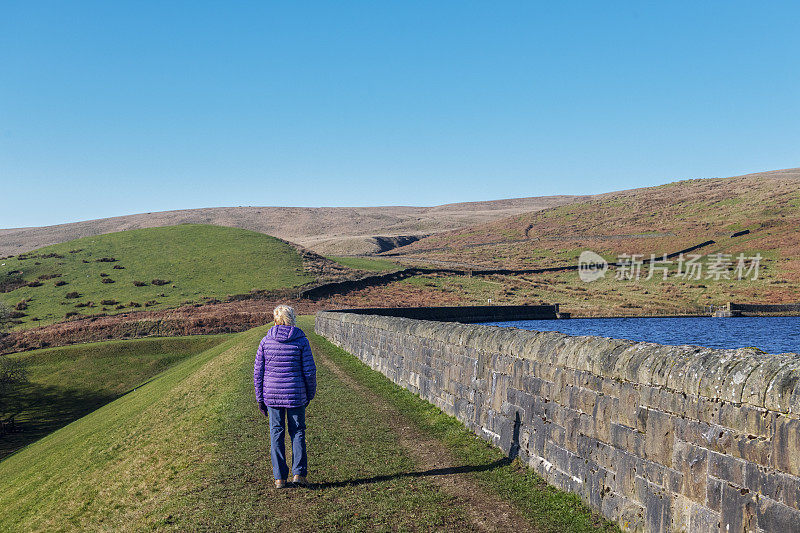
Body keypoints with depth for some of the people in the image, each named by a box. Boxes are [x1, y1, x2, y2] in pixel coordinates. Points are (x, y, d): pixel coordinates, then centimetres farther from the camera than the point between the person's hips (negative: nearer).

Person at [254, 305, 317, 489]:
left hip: (272, 395, 1)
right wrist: (311, 394, 9)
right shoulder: (301, 341, -6)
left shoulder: (266, 341, -1)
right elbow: (309, 371, -5)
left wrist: (260, 398, 10)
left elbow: (258, 372, 2)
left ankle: (279, 478, 11)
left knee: (276, 433, 9)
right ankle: (299, 473, 7)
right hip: (296, 395, -1)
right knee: (297, 432, 12)